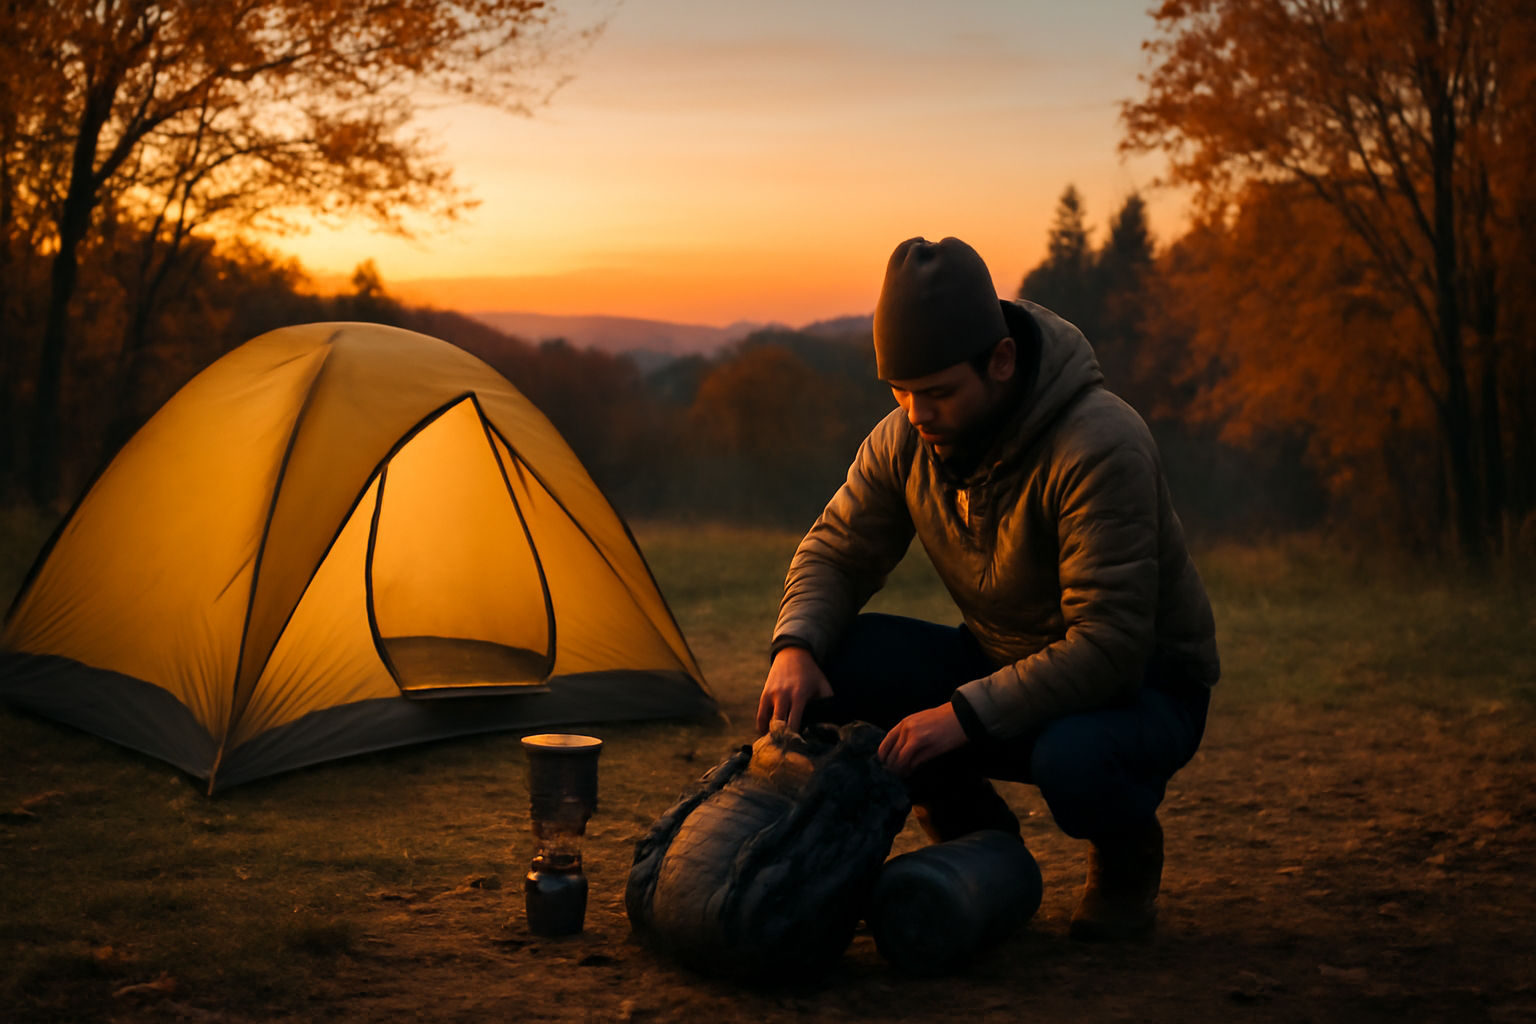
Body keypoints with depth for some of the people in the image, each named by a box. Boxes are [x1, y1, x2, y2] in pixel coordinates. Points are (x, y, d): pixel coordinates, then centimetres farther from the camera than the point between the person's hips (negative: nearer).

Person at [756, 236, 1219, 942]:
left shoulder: (1101, 446, -30)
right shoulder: (907, 437, -10)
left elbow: (1109, 643, -34)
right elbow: (837, 552, 0)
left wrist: (966, 713, -38)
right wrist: (795, 646, -21)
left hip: (1138, 685, -5)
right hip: (1003, 667, 6)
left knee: (1073, 761, -41)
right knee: (831, 661, -17)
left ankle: (1128, 855, -1)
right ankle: (979, 840, 3)